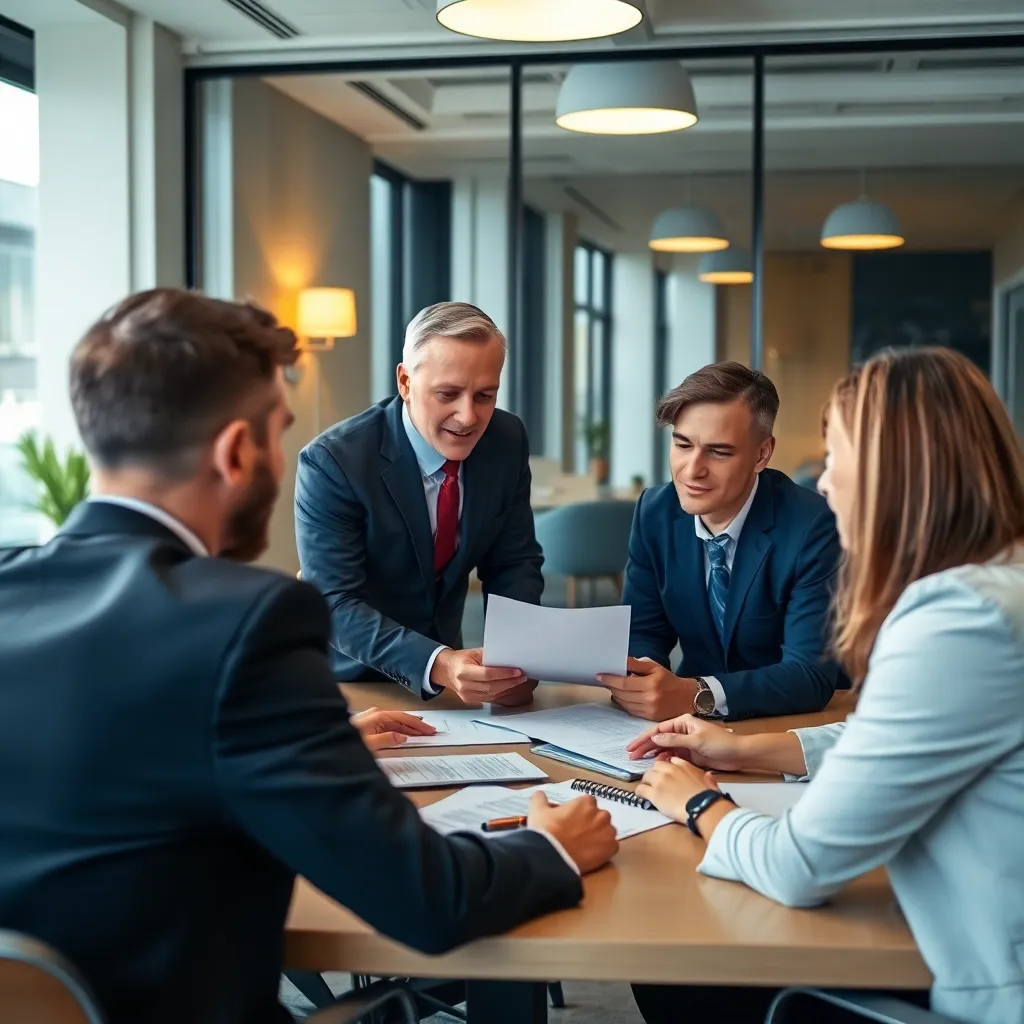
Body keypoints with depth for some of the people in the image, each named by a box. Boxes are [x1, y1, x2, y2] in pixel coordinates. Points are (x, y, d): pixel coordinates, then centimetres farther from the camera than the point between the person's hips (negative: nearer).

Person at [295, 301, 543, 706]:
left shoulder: (507, 441, -7)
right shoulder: (331, 462, -20)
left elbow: (513, 565, -1)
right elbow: (336, 606, -23)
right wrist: (438, 665, -39)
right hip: (350, 680, -4)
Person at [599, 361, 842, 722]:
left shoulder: (812, 528, -17)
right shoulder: (654, 512, -3)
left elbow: (812, 676, -21)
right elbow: (644, 632, 4)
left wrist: (693, 695, -34)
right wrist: (636, 674, -19)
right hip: (696, 725, 5)